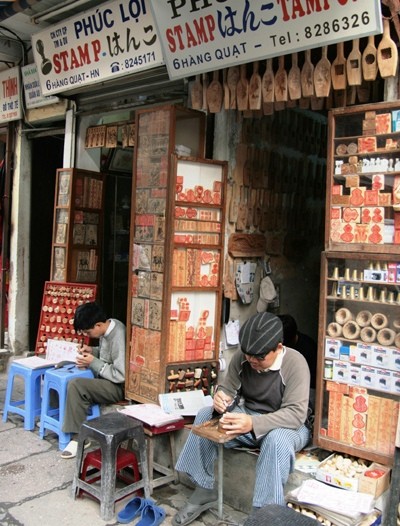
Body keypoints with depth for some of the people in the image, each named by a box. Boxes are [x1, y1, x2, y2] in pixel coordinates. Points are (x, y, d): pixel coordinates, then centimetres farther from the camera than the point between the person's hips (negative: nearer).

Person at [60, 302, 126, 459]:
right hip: (105, 377, 10)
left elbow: (121, 376, -27)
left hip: (119, 387, -10)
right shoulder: (108, 326, -1)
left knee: (76, 386, -27)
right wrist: (92, 351, -1)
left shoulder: (118, 337, -28)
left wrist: (93, 362, -21)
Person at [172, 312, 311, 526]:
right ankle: (204, 491, -6)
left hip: (286, 426, -5)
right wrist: (220, 399, -28)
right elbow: (227, 388, -1)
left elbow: (296, 413, -31)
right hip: (248, 416, 5)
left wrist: (253, 424, -45)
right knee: (205, 415, -14)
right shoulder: (241, 356, -11)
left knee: (277, 439, -38)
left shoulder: (295, 363, -25)